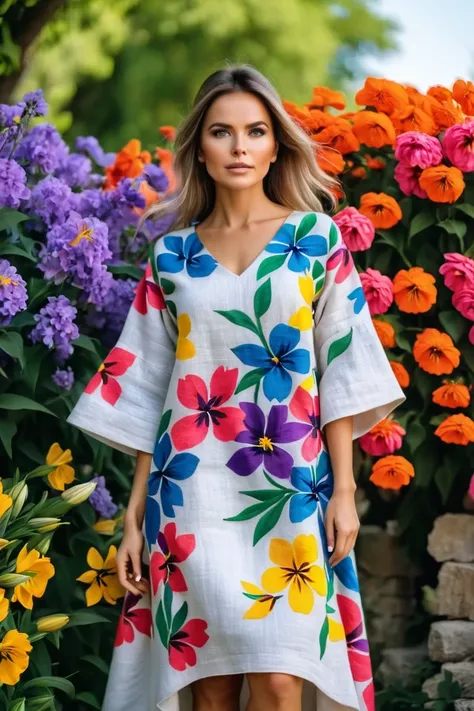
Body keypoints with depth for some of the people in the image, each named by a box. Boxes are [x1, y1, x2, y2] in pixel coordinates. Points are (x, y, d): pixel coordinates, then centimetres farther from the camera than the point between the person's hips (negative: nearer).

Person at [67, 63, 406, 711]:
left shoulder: (316, 238, 5)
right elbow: (146, 391, 9)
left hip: (290, 489, -1)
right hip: (192, 488, 1)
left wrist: (343, 489, -4)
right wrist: (135, 515, 6)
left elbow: (341, 371, 3)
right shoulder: (172, 254, 9)